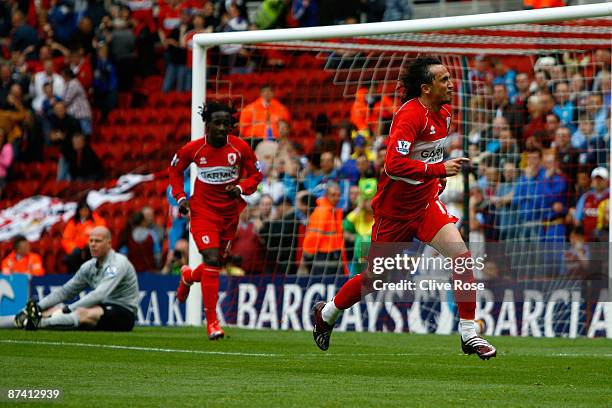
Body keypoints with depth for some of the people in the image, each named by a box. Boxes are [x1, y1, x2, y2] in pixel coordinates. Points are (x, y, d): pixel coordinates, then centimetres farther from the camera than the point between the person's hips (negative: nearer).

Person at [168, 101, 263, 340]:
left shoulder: (240, 148, -9)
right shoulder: (193, 149, -10)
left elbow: (256, 174, 3)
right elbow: (175, 169, 9)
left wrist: (241, 188, -16)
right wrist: (180, 197, -2)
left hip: (230, 212, 3)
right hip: (203, 210, -3)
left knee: (218, 263, 13)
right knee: (212, 260, -18)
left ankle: (188, 276, 51)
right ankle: (212, 323, -12)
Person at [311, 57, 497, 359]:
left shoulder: (444, 113, 4)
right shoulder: (409, 115, -23)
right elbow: (394, 164, -34)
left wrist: (437, 180, 11)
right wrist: (439, 169, -33)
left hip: (426, 203, 6)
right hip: (394, 208, -6)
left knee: (461, 256, -15)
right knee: (377, 277, 9)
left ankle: (469, 334, -9)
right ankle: (326, 314, 36)